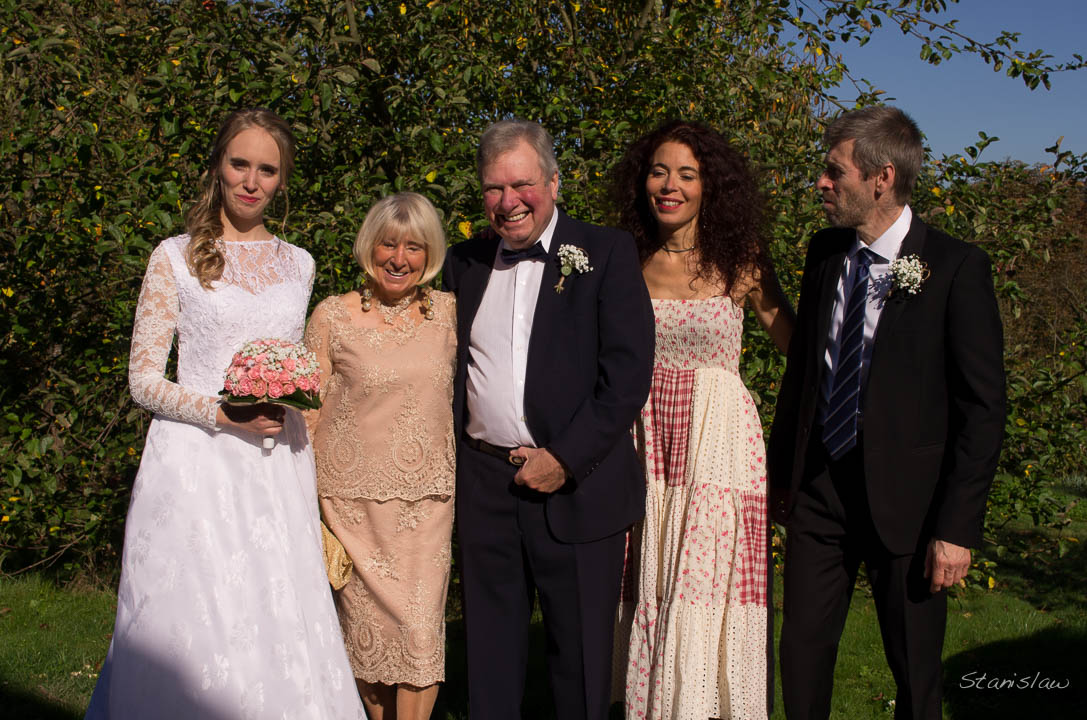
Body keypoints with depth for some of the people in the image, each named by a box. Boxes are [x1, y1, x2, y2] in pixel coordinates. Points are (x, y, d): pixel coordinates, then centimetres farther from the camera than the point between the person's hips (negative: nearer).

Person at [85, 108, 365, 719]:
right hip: (198, 465, -3)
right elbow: (144, 380, -2)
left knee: (282, 629, 4)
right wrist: (220, 413, -16)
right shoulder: (176, 257, 1)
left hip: (280, 469, 3)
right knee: (195, 631, -2)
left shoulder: (298, 264, 12)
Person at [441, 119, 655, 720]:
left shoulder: (606, 254, -3)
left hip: (576, 485, -4)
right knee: (489, 653, 14)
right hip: (482, 486, 4)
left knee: (581, 656, 8)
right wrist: (450, 457, 2)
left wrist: (566, 459, -14)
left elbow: (629, 372, -10)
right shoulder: (463, 262, 11)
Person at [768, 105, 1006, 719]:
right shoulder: (826, 253, 5)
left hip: (905, 498, -4)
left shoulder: (956, 267, -12)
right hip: (818, 488, 5)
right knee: (803, 651, 10)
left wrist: (959, 528, -14)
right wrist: (782, 471, 13)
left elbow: (983, 407, -12)